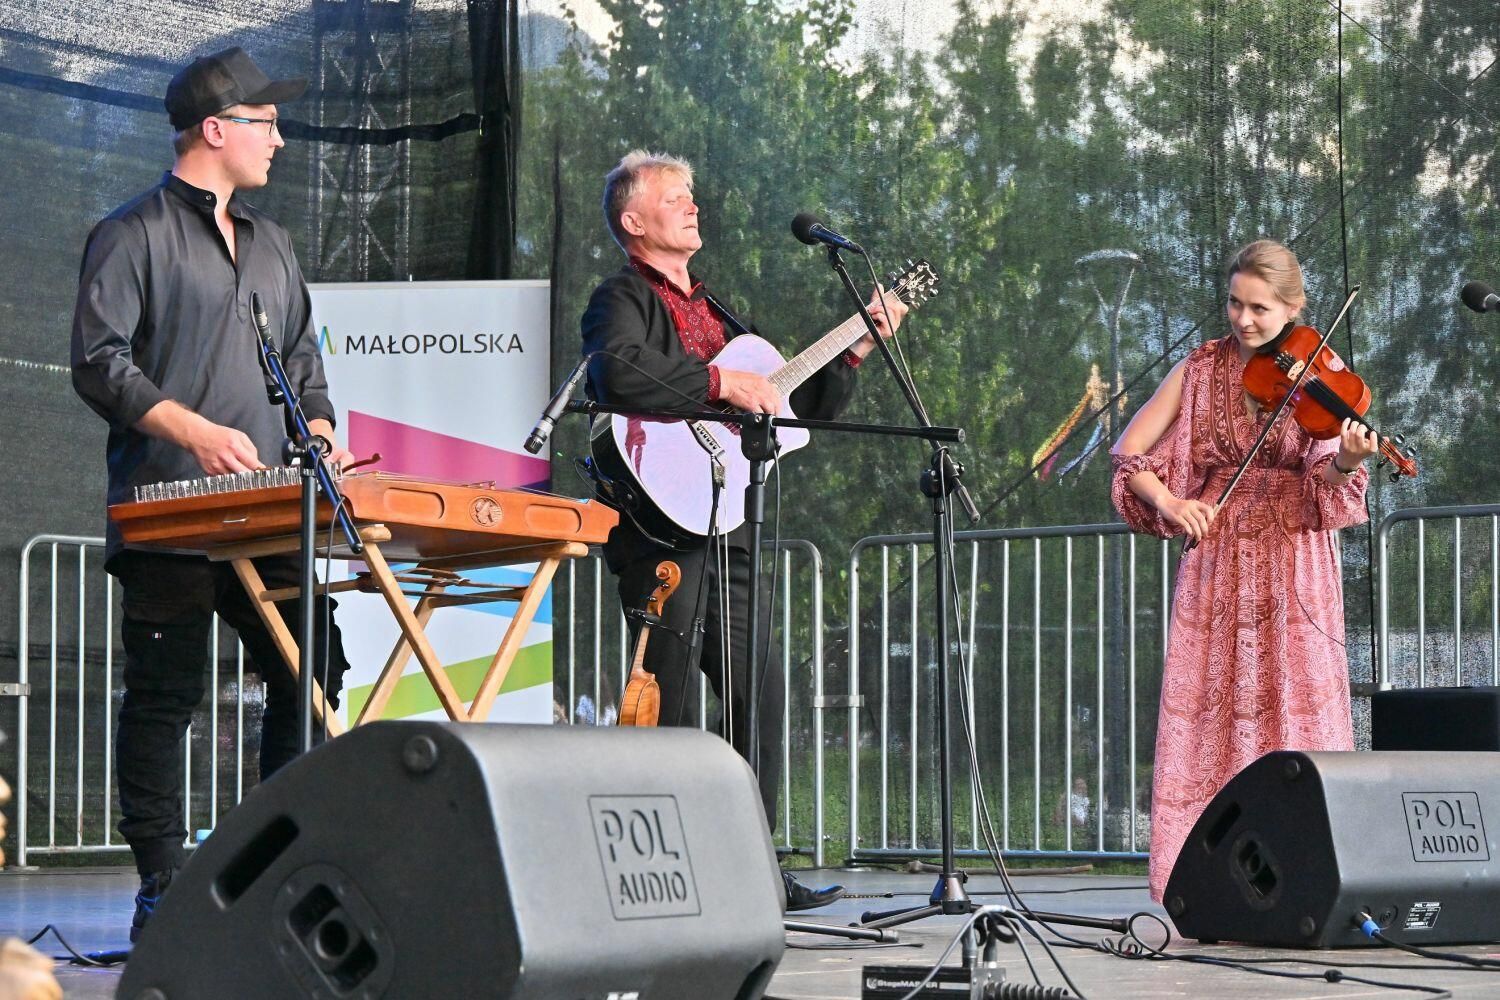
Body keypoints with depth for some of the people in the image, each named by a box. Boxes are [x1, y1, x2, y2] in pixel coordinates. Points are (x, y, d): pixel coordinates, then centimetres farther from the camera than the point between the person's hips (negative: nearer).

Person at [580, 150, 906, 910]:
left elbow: (791, 408, 27)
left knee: (760, 694, 6)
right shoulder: (622, 299, -1)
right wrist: (721, 383, -21)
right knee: (666, 701, -8)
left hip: (726, 524, 8)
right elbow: (620, 372, -25)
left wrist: (855, 352, 18)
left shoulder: (712, 312, 24)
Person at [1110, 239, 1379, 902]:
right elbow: (1129, 454, 5)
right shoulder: (1201, 371, 7)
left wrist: (1347, 462, -34)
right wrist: (1168, 501, -13)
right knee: (1209, 721, -3)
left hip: (1293, 567, -2)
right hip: (1215, 566, 2)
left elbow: (1324, 478, -11)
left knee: (1298, 719, -8)